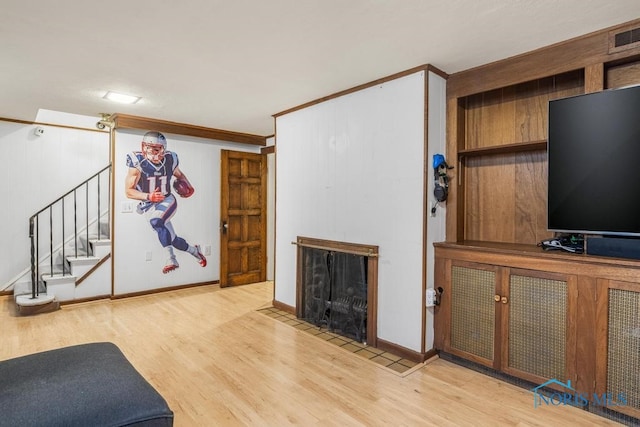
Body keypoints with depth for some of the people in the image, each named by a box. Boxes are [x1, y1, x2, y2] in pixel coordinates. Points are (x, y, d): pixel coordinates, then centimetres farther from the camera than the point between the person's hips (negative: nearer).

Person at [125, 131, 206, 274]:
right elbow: (128, 191, -13)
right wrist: (148, 196, -29)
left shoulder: (170, 160, -8)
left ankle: (171, 259, -21)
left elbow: (179, 175, 15)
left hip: (167, 200, -1)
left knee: (156, 221, -31)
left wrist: (188, 185, -4)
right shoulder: (137, 163, -16)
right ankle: (195, 251, 23)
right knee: (173, 240, -1)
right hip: (149, 205, 1)